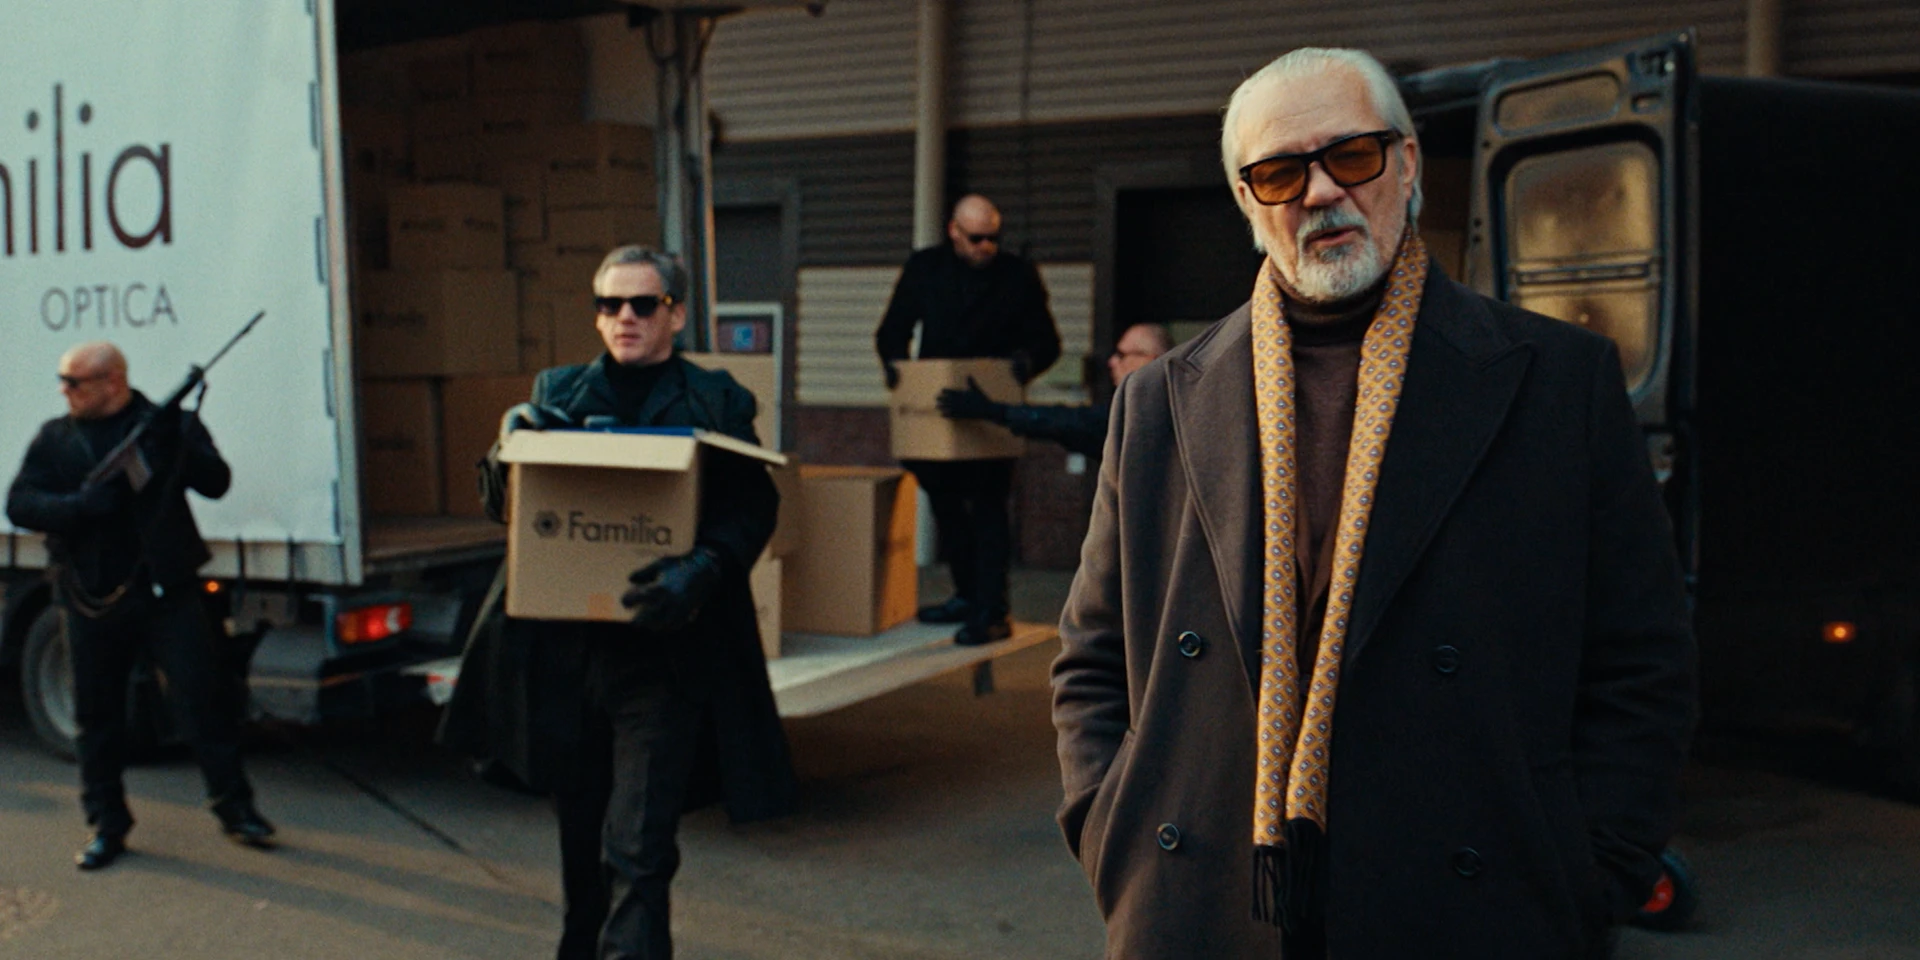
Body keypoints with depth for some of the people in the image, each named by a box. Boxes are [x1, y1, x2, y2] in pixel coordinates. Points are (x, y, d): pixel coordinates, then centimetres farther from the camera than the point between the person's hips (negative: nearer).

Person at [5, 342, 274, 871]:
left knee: (202, 699, -2)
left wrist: (179, 444, -26)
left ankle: (236, 810, 9)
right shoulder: (54, 438, 9)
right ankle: (107, 825, 21)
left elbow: (216, 483, -8)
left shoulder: (167, 424, 2)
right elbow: (19, 504, 0)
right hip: (90, 603, 3)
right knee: (97, 714, 9)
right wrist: (81, 503, -17)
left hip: (166, 593, -3)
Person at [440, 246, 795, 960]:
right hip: (561, 649, 4)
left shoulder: (716, 402, 1)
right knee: (581, 838, 19)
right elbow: (501, 502, 12)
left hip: (664, 653, -4)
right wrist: (509, 449, -10)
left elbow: (752, 508, -7)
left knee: (637, 852, -8)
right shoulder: (557, 393, 11)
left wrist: (702, 569, -26)